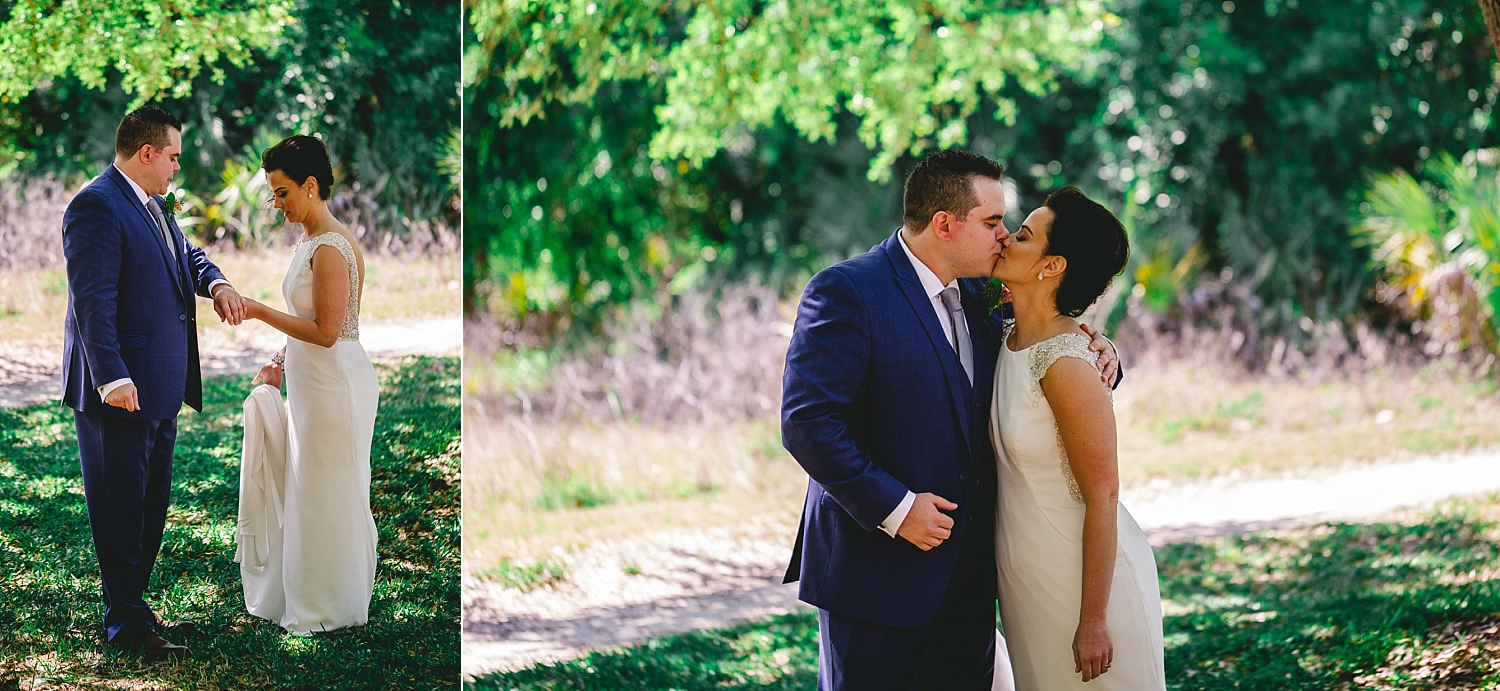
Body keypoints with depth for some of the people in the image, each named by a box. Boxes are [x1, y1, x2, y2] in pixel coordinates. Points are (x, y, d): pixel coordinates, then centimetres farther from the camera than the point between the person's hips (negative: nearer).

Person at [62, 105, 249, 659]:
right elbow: (92, 299, -22)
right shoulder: (97, 207, -16)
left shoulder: (152, 206, 13)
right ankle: (126, 625, 7)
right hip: (120, 391, -10)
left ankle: (135, 608, 27)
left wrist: (216, 284, 3)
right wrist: (112, 378, -27)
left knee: (149, 509, 17)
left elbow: (186, 255, 26)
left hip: (160, 389, 10)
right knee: (120, 510, 0)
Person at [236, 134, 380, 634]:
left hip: (334, 386, -10)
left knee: (328, 494, 2)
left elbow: (325, 331, -23)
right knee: (305, 491, 16)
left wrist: (259, 312, -20)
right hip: (310, 382, 10)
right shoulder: (310, 242, 10)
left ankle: (329, 607, 14)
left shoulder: (331, 248, -21)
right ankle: (300, 596, 27)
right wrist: (279, 363, 13)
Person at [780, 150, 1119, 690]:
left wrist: (1095, 357, 0)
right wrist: (893, 508, -21)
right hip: (876, 573, -7)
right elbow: (807, 423, -20)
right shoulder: (846, 292, -13)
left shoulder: (980, 297, 10)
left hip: (968, 576, 7)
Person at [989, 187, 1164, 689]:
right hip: (1030, 584, 8)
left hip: (1086, 577, -8)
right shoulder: (1012, 341, 3)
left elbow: (1102, 497, -22)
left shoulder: (1066, 364, -23)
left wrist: (1094, 621, -20)